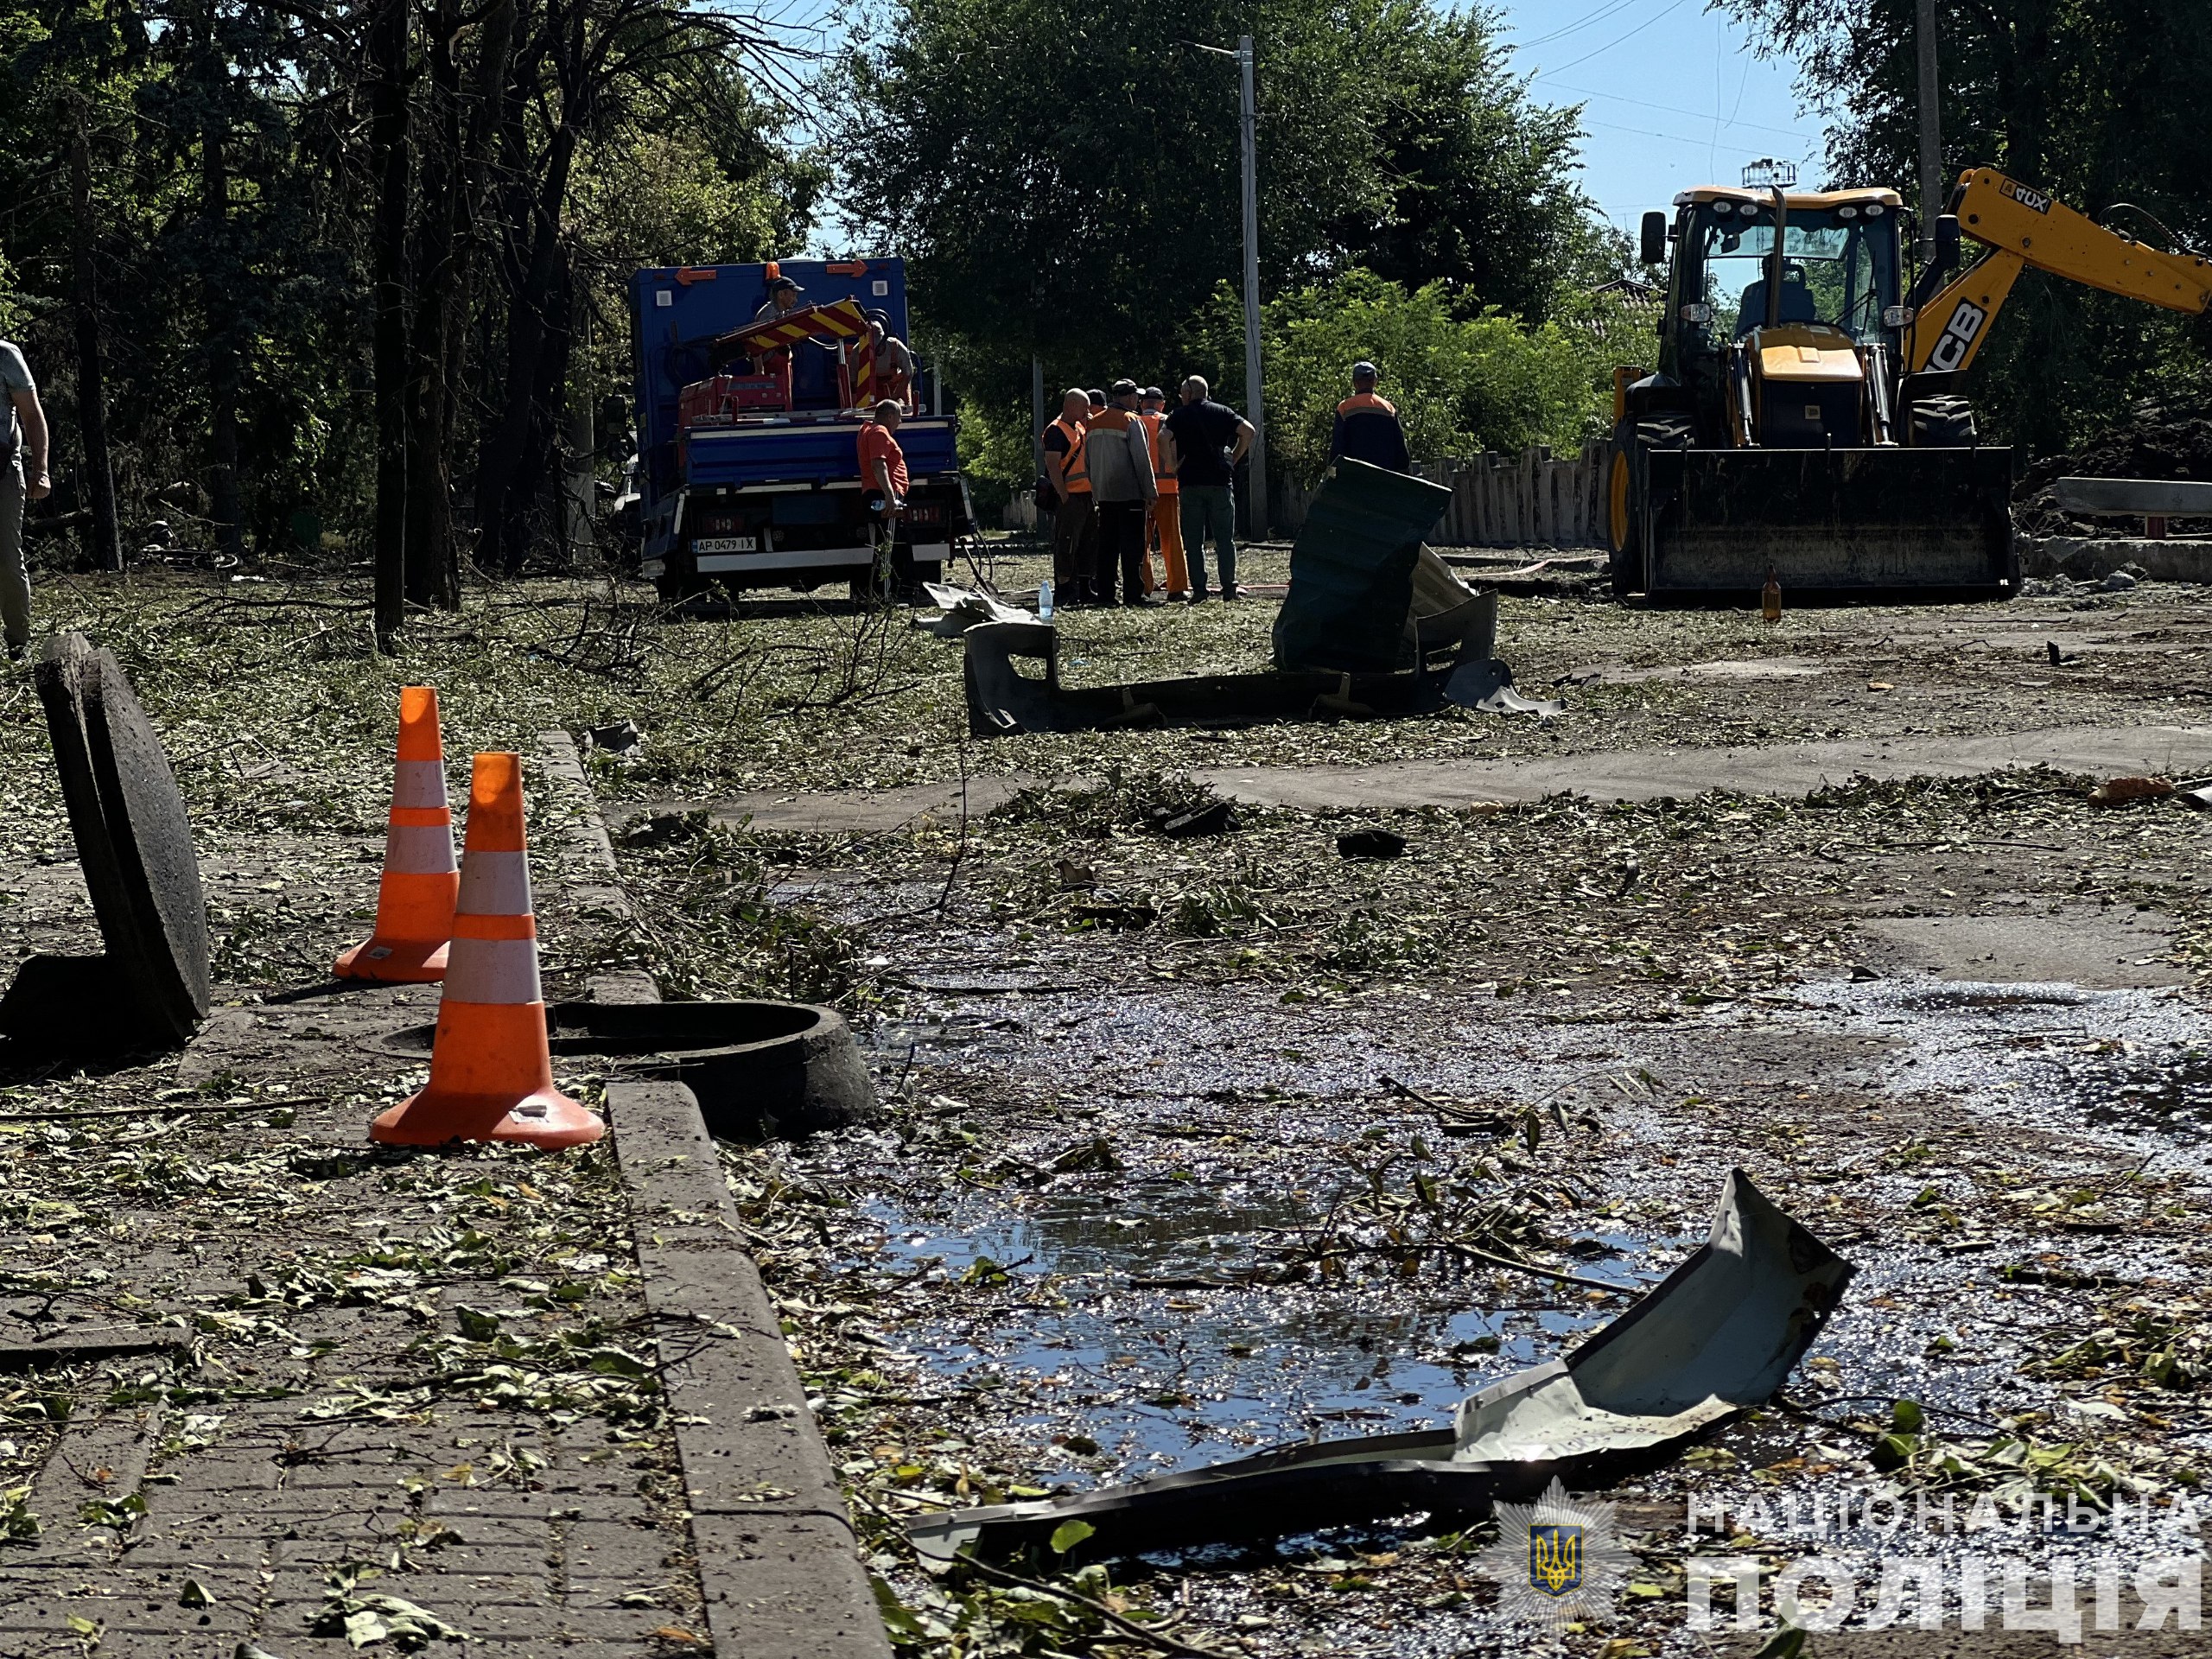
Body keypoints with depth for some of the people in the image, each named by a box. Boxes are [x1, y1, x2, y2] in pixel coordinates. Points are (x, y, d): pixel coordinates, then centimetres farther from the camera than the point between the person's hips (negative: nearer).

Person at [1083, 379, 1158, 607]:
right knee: (1132, 545, -4)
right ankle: (1133, 594, -7)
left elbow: (1088, 462, 17)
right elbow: (1142, 459, -12)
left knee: (1107, 545, 8)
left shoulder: (1094, 423, 13)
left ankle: (1105, 594, 7)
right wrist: (1150, 492, -8)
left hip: (1104, 494, 7)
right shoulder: (1131, 422, -9)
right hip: (1131, 494, -7)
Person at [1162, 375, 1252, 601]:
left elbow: (1164, 438, -12)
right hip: (1220, 481, 1)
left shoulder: (1179, 416, 5)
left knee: (1193, 541, 3)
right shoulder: (1222, 412, 9)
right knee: (1225, 539, 5)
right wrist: (1234, 459, 5)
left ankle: (1199, 588, -3)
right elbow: (1248, 430, -4)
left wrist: (1173, 466, -1)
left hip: (1190, 482, -1)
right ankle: (1229, 588, 0)